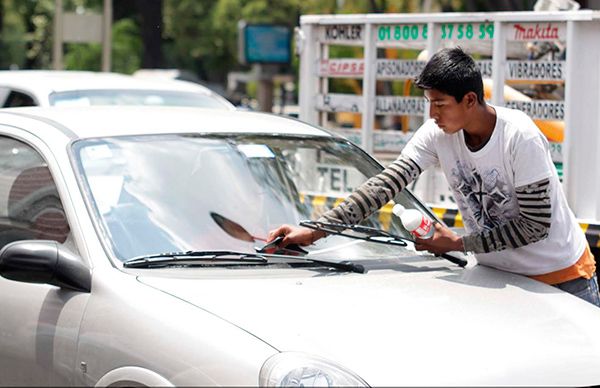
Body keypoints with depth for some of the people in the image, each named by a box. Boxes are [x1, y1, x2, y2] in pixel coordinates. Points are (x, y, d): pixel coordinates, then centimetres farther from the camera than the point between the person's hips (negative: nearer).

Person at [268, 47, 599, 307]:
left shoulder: (519, 137, -25)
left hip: (563, 277, -4)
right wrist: (316, 230, -25)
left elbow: (536, 224, -22)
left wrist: (458, 244, -20)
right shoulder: (436, 134, -10)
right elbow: (386, 184, -16)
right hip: (499, 273, 4)